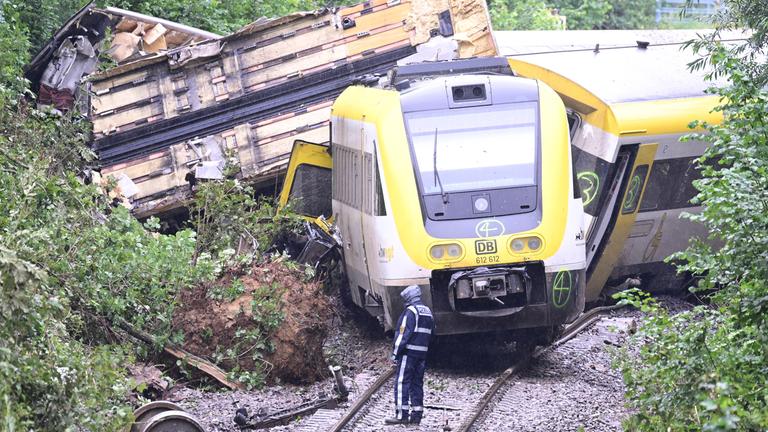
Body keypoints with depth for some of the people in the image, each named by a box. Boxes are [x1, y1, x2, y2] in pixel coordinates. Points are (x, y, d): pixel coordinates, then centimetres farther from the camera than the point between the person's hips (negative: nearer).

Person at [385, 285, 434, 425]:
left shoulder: (410, 311, -11)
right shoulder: (428, 312, 16)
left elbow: (404, 334, -16)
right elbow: (430, 334, 19)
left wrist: (396, 352, -12)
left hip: (409, 352, -8)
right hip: (422, 353, 8)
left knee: (402, 382, -7)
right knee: (417, 383, 11)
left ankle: (401, 415, -12)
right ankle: (417, 415, 10)